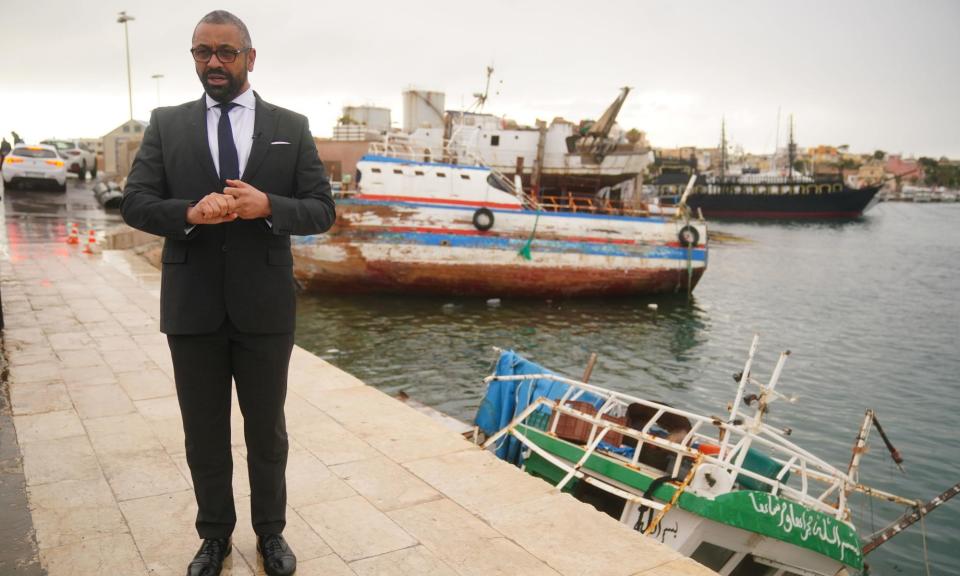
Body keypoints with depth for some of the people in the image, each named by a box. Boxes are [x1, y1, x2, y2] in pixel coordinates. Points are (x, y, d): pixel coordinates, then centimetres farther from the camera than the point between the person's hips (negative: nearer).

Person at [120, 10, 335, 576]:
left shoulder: (291, 127, 2)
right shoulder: (166, 124, 5)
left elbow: (322, 210, -1)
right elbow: (134, 203, -1)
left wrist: (267, 206, -20)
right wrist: (190, 213, -20)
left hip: (265, 306, -1)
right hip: (192, 307, 1)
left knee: (267, 428, 13)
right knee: (204, 432, 14)